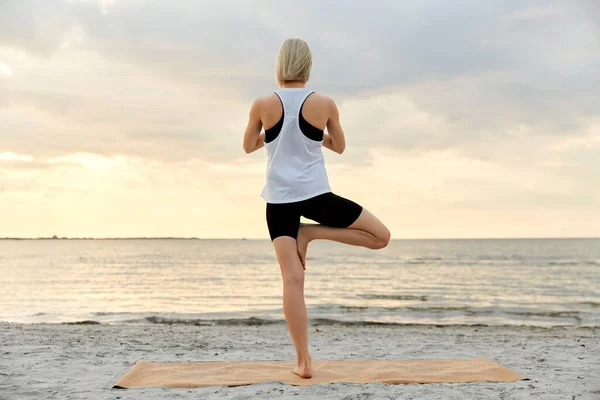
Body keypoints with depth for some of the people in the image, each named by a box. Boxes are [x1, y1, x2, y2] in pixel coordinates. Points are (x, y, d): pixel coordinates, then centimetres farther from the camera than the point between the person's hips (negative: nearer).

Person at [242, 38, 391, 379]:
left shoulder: (262, 105, -3)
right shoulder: (325, 104, -3)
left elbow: (248, 147, 12)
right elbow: (339, 146, 12)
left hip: (279, 200, 2)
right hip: (315, 195, -2)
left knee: (293, 279, 0)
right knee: (381, 236, 13)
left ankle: (304, 362, -2)